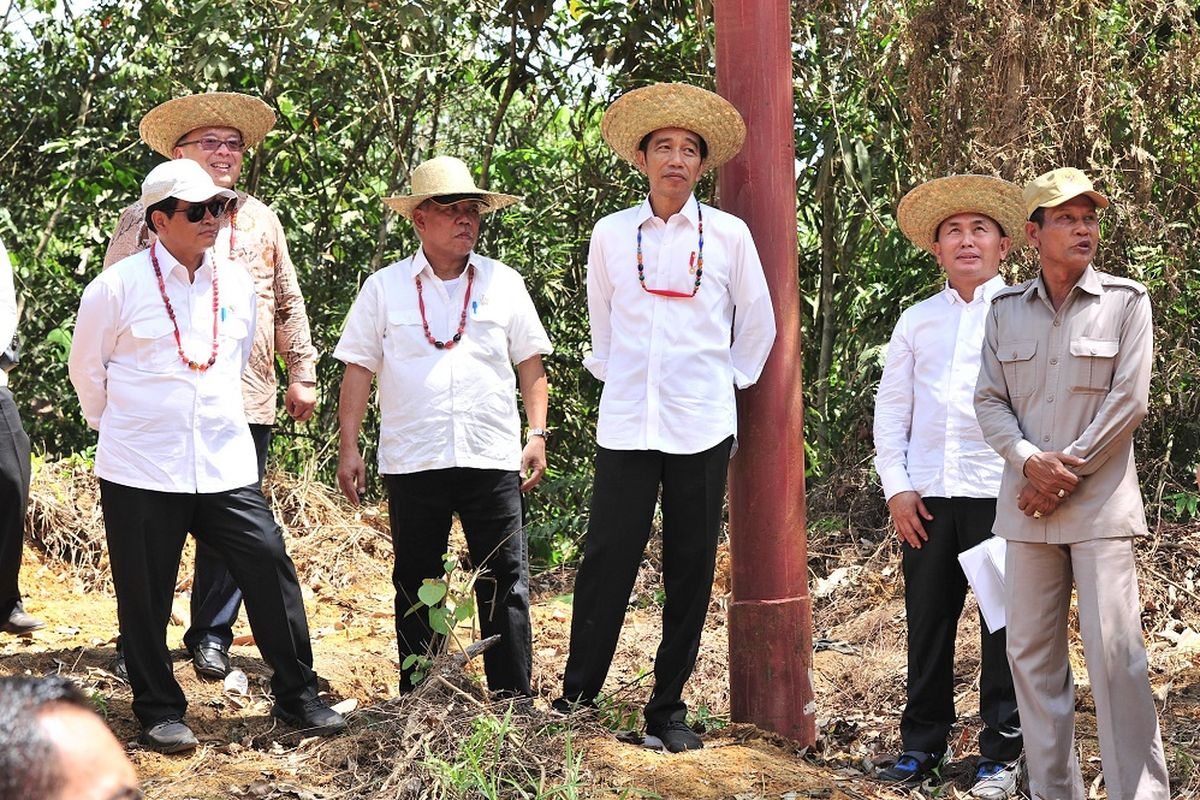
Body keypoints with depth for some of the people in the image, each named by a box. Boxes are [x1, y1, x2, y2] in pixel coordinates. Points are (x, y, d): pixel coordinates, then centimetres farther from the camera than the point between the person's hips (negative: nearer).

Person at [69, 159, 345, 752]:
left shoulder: (236, 283, 7)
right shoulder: (118, 285, -5)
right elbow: (86, 368, 7)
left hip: (226, 468, 4)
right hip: (140, 470, -3)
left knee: (271, 569, -1)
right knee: (146, 594, 4)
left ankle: (297, 698, 12)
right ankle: (159, 712, 21)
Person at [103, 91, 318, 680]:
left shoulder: (260, 220, 15)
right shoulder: (143, 218, 6)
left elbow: (289, 304, 19)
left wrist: (302, 374, 13)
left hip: (246, 402, 2)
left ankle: (211, 634, 18)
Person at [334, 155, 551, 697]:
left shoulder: (504, 283, 9)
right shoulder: (384, 288, 5)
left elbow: (530, 363, 12)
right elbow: (359, 369, 6)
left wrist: (537, 434, 4)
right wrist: (348, 448, 1)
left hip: (493, 458, 0)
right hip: (412, 462, 0)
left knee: (505, 583, 0)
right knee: (416, 586, 8)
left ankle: (514, 702, 6)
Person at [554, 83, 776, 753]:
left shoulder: (729, 235, 2)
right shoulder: (611, 234, 5)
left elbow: (757, 324, 13)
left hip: (702, 427, 0)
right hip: (626, 423, 0)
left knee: (691, 571, 4)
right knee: (607, 562, -2)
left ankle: (669, 710, 14)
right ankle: (575, 699, 10)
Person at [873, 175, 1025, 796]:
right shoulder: (917, 321, 14)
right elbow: (890, 407, 14)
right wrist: (896, 486, 5)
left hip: (1000, 493, -3)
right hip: (927, 495, 3)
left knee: (1004, 623, 0)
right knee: (927, 621, 7)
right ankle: (922, 744, 19)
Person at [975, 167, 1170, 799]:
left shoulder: (1125, 301, 3)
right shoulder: (1006, 309, 12)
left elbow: (1129, 400, -4)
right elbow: (989, 401, 8)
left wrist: (1068, 469, -8)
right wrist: (1032, 461, -9)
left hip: (1100, 502, -4)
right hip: (1027, 506, 4)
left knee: (1114, 652, -9)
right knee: (1030, 651, 5)